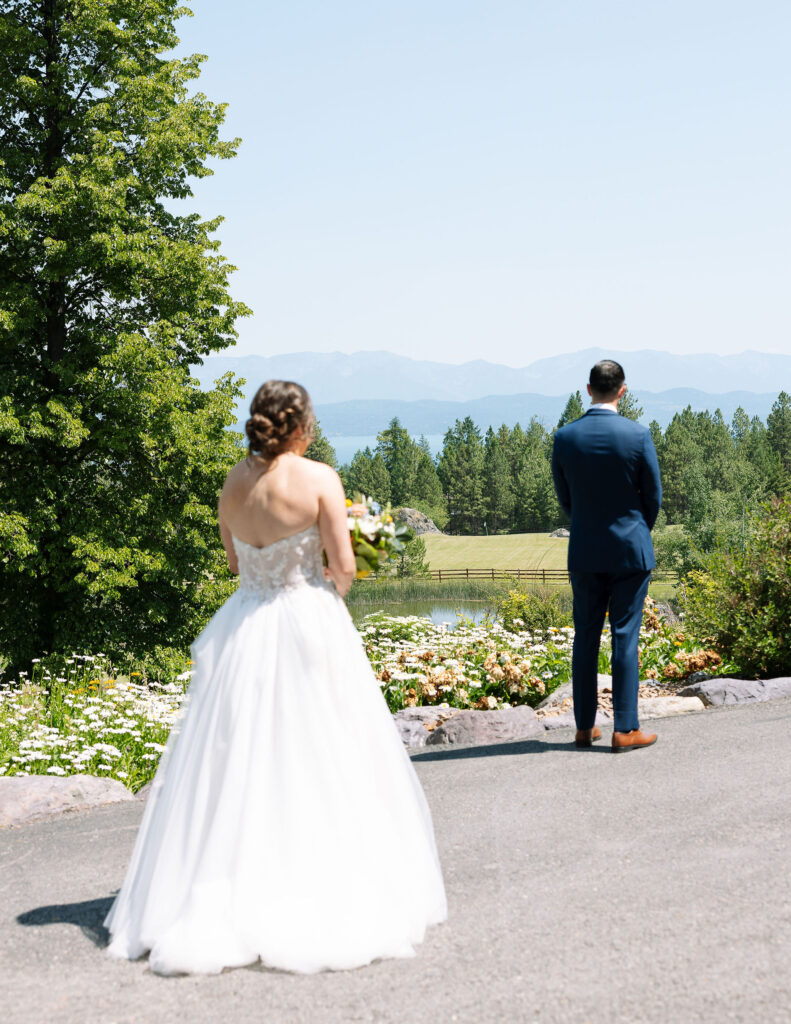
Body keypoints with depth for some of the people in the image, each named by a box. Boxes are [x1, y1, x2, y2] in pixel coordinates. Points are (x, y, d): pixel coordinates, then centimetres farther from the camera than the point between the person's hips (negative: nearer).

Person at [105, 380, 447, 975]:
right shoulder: (318, 478, -12)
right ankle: (325, 892, 8)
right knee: (318, 763, 4)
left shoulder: (232, 485, 3)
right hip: (310, 624, -4)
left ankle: (229, 896, 13)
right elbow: (343, 567, -12)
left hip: (246, 632, 4)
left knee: (239, 764, 10)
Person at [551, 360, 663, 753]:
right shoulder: (638, 435, -11)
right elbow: (653, 495, -2)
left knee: (585, 638, 10)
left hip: (584, 553, 2)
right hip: (630, 550, -2)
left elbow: (564, 497, 6)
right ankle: (625, 729, 2)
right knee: (625, 638, 1)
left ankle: (585, 727, 15)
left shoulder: (565, 437, -4)